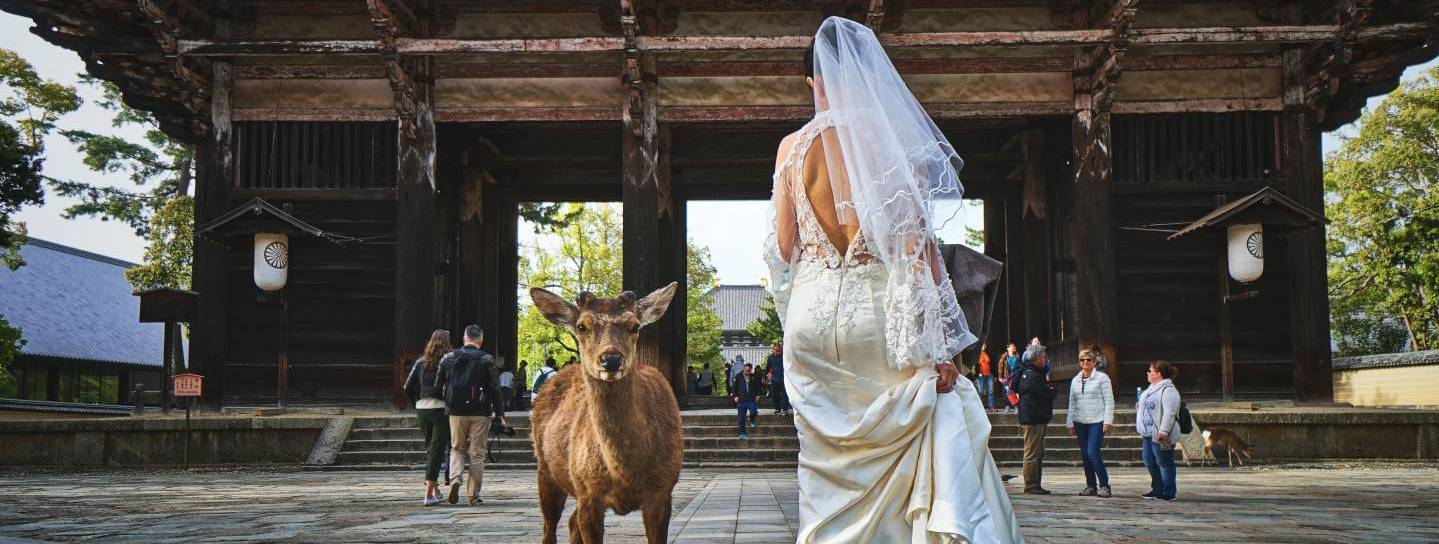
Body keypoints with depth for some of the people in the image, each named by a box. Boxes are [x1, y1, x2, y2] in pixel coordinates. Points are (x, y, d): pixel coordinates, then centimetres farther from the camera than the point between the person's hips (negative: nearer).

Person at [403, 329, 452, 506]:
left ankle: (434, 487, 27)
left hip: (422, 410, 5)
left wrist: (418, 401, 17)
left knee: (430, 448, 19)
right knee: (437, 450, -1)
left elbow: (408, 388, 6)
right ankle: (429, 494, -5)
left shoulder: (421, 362, 7)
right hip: (441, 408, -5)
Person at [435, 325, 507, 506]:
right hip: (480, 414, -2)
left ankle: (454, 479, -9)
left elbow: (438, 386, 8)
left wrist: (447, 405, 18)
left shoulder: (448, 358, 4)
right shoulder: (486, 360, -5)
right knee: (477, 453, 5)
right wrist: (500, 414, -2)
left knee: (457, 449, 17)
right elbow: (494, 389, -6)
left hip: (456, 412, 2)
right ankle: (473, 495, 6)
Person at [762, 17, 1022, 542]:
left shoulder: (792, 146, 4)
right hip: (878, 308, -3)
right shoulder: (897, 136, -3)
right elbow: (917, 243, -8)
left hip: (813, 312, 3)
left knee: (830, 474, 11)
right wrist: (938, 342, -7)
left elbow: (783, 247, 2)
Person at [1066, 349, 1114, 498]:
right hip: (1080, 422, 5)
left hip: (1097, 421, -5)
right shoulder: (1075, 380, 13)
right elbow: (1072, 403, 17)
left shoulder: (1102, 378, -1)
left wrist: (1108, 421, -12)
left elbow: (1109, 401, -5)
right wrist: (1069, 423, 11)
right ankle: (1091, 485, 14)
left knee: (1093, 453, -14)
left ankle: (1104, 485, -6)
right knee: (1084, 454, 6)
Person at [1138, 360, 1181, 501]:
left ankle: (1169, 492, 7)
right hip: (1148, 434, 10)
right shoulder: (1152, 388, 16)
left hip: (1160, 436, -10)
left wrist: (1163, 432, -29)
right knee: (1150, 462, 15)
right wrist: (1140, 407, 15)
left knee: (1164, 463, -1)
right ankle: (1157, 489, 26)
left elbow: (1169, 413, -24)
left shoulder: (1168, 390, -16)